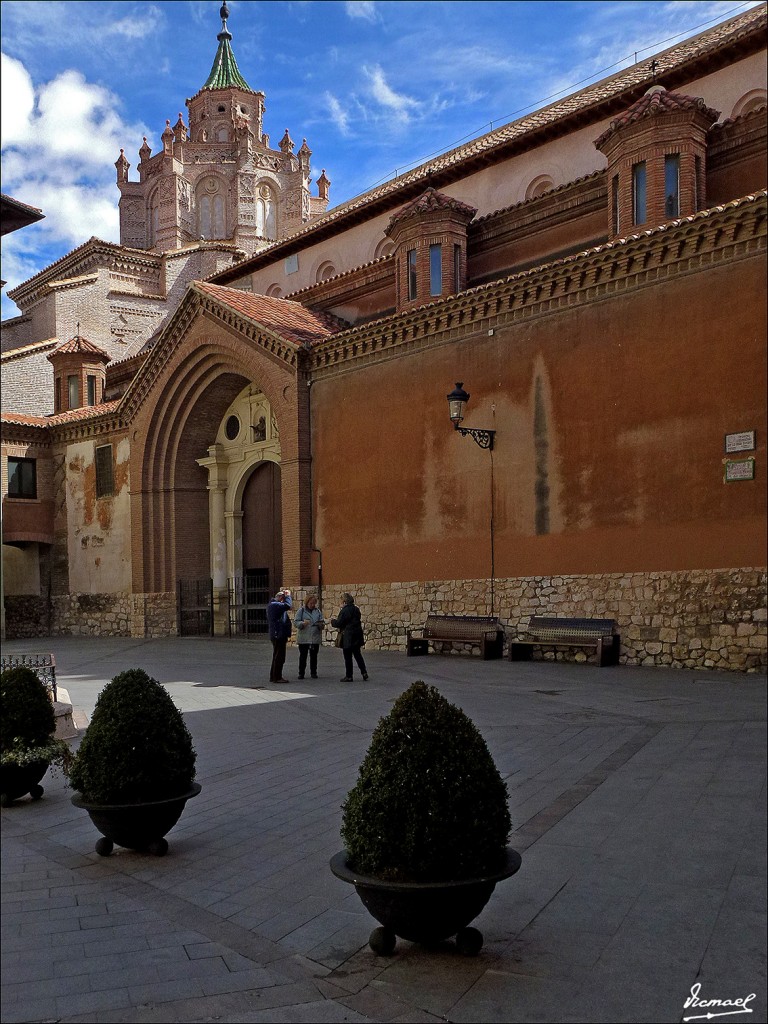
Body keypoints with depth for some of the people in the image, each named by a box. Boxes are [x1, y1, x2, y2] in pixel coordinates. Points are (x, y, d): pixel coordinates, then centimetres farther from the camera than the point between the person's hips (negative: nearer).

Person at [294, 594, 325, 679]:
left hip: (315, 638, 3)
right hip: (303, 638, -2)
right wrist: (303, 623, -23)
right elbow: (295, 622, -5)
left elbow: (323, 622, 13)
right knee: (303, 656, 2)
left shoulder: (318, 611, 10)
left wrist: (321, 624, -11)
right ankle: (301, 673, 10)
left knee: (314, 656, 7)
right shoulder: (301, 610, 0)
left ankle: (313, 672, 16)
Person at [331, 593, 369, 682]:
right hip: (357, 636, 7)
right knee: (357, 654, 18)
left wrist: (333, 621, 6)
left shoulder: (345, 610, -17)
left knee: (348, 657, 2)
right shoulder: (356, 609, 6)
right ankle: (364, 672, 15)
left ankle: (349, 676, 7)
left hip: (348, 637, -7)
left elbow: (339, 623, -15)